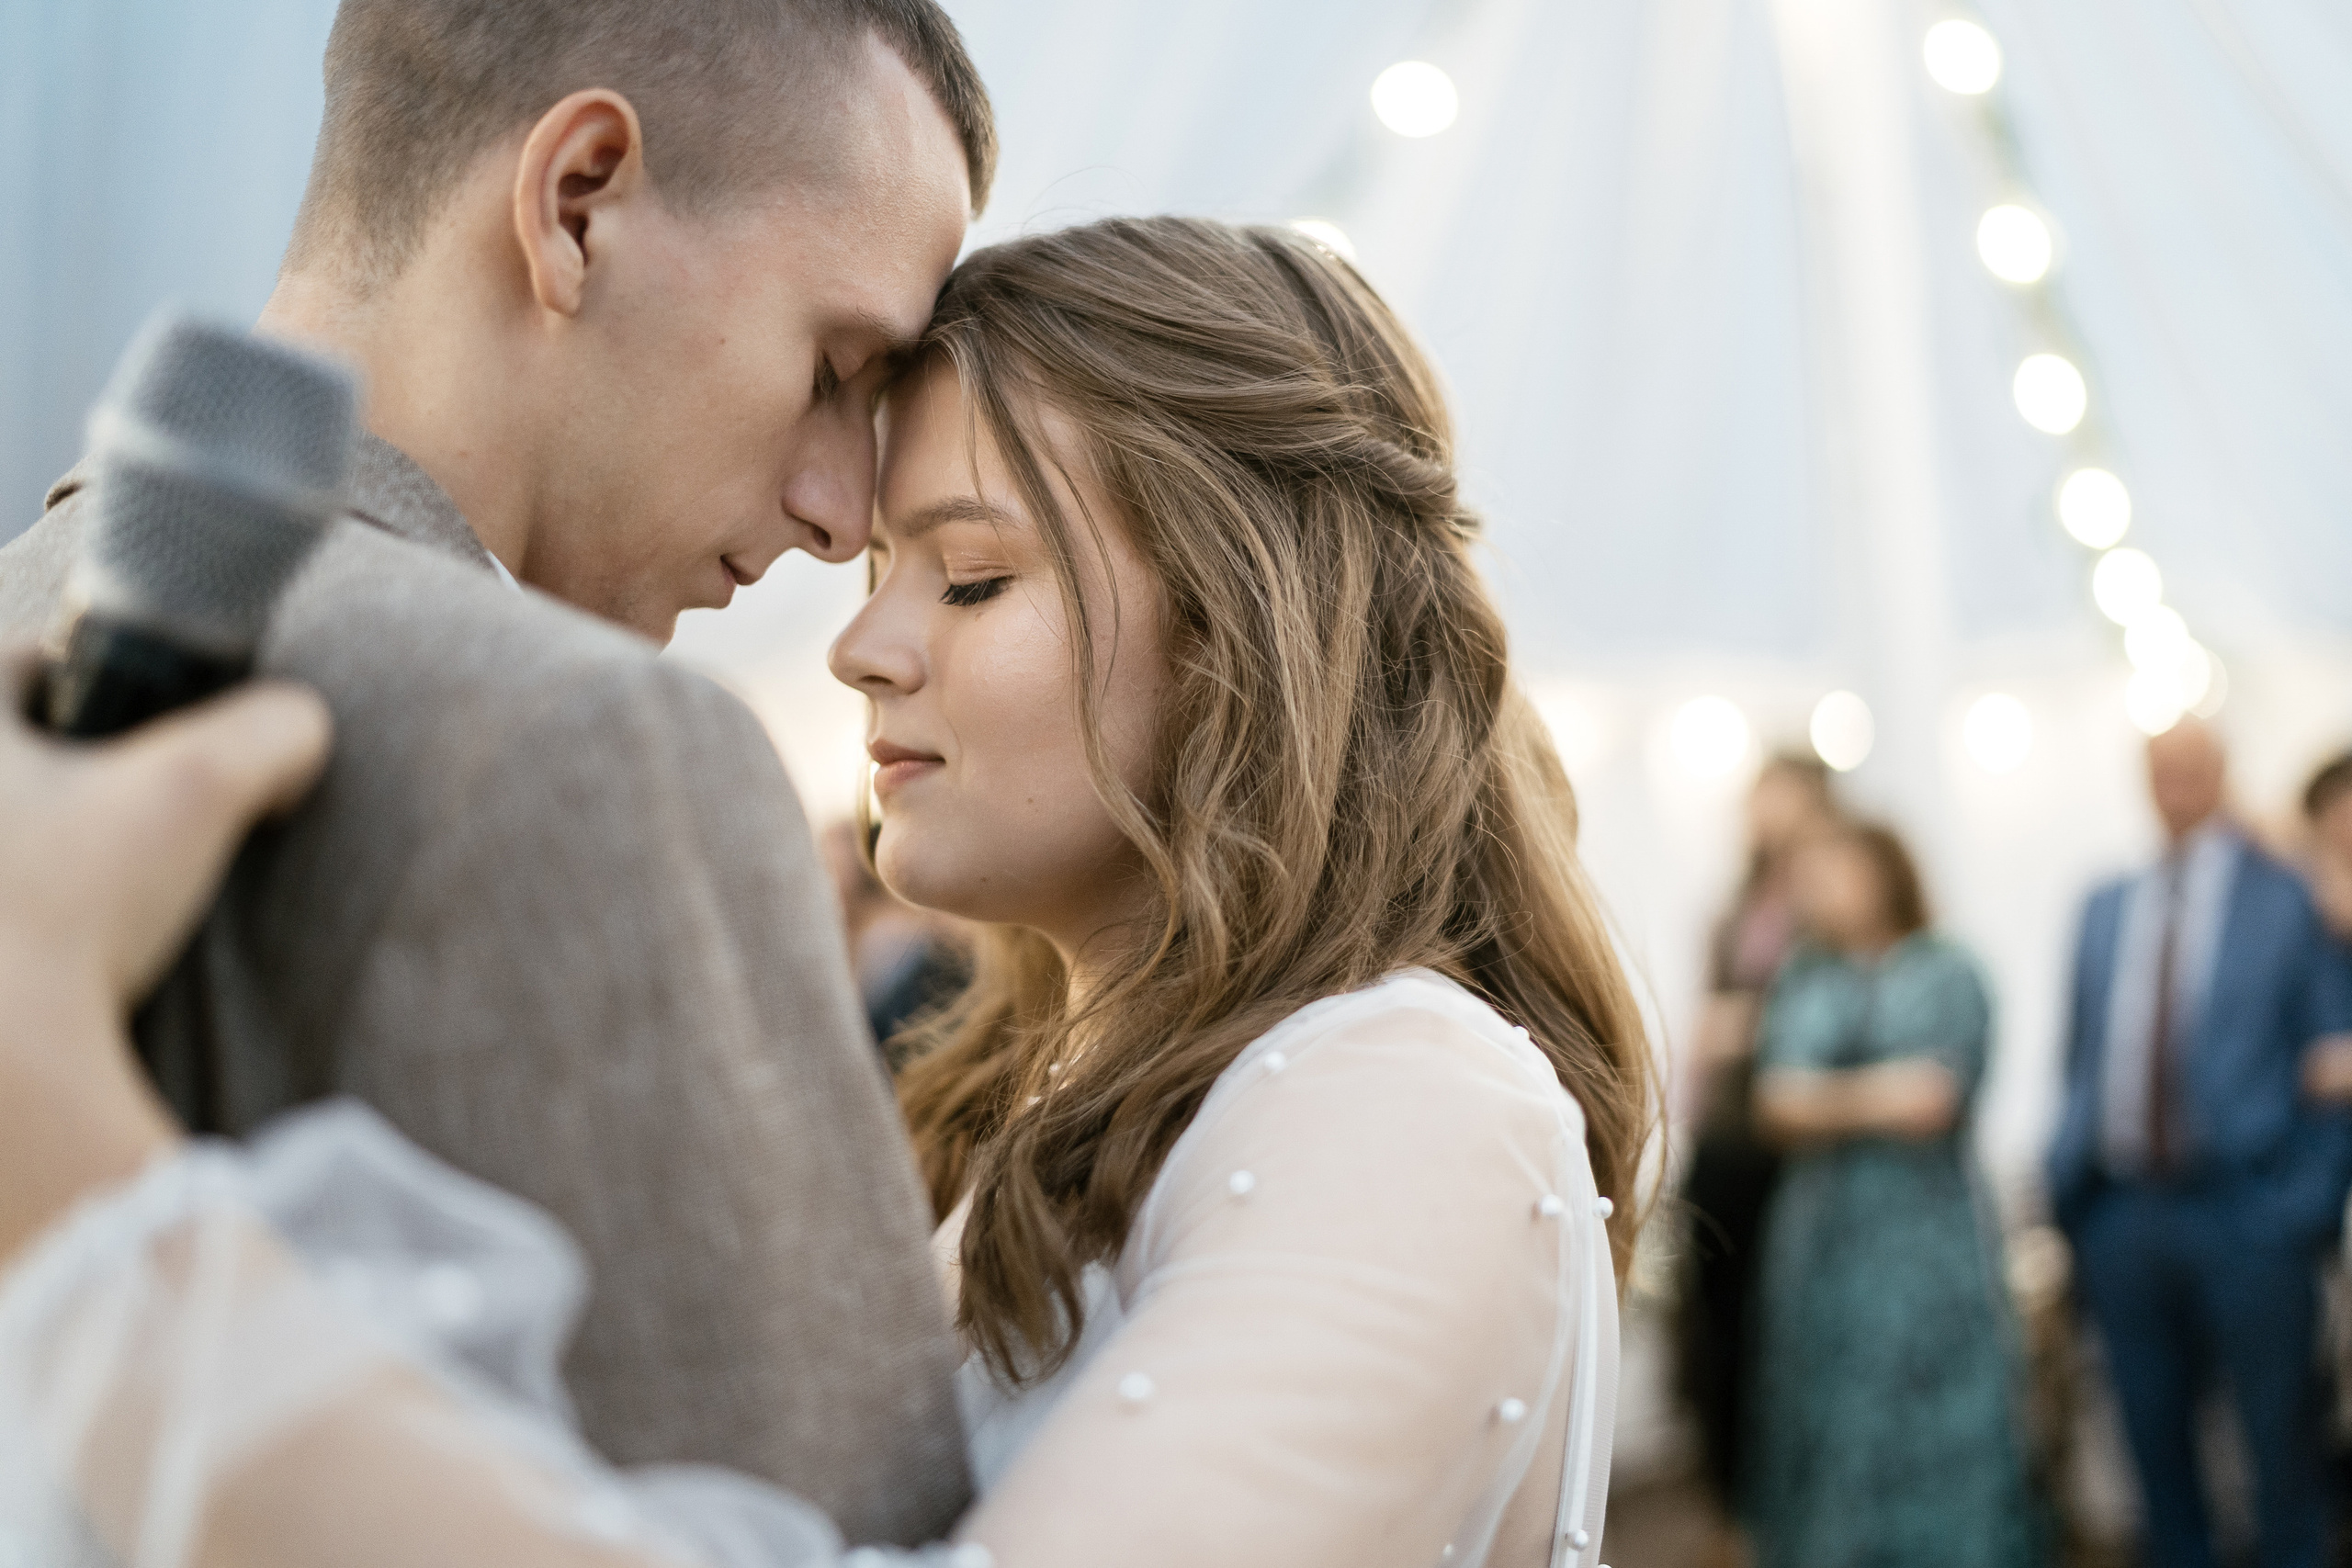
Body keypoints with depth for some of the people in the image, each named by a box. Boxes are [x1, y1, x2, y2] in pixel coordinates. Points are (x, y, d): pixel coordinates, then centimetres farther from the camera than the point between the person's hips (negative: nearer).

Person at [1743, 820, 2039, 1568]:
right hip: (1822, 1244, 4)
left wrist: (1826, 1101, -5)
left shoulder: (1946, 974, 0)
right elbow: (1776, 1106, 2)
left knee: (1928, 1435, -1)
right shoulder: (1803, 980, 12)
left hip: (1922, 1236, -4)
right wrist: (1874, 1098, -9)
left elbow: (1932, 1100, -12)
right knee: (1825, 1434, 5)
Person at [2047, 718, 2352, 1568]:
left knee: (2282, 1443, 5)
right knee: (2155, 1442, 13)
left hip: (2245, 1218, -4)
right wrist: (2067, 1186, 7)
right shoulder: (2105, 908, 12)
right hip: (2121, 1208, 4)